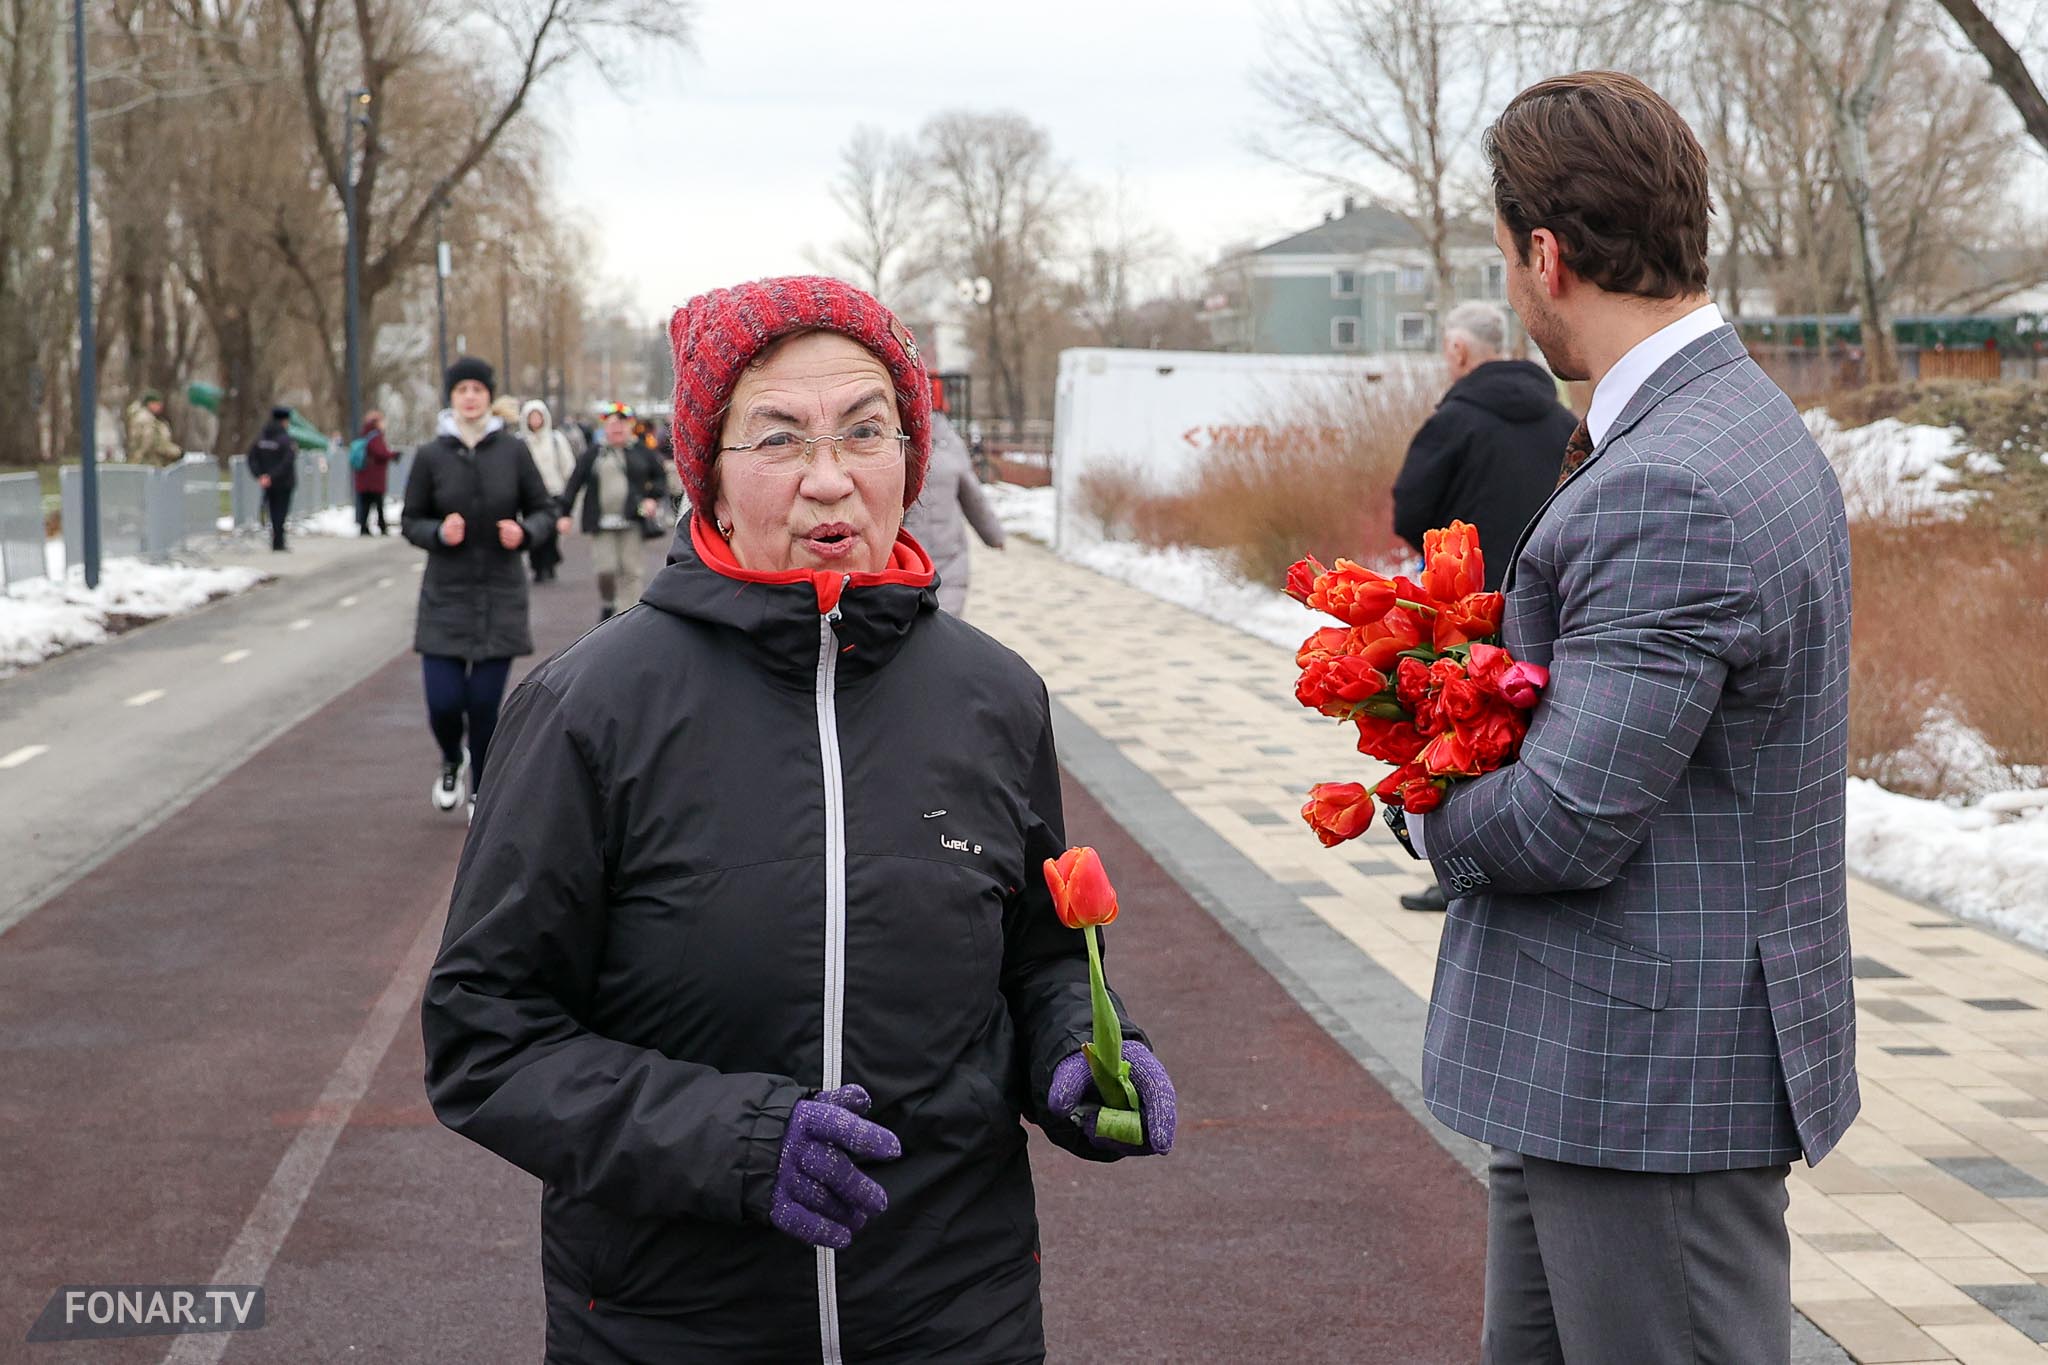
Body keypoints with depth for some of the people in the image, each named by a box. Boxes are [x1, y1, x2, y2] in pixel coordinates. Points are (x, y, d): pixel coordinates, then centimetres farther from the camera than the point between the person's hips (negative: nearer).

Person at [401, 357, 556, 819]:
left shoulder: (512, 451, -1)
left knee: (485, 703, 0)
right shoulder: (430, 455, -1)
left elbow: (544, 511, 7)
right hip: (446, 595, 0)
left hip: (501, 595, 0)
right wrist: (438, 533, -15)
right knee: (443, 700, -5)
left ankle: (480, 792, 21)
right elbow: (411, 521, 5)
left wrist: (525, 531, -15)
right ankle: (452, 763, 29)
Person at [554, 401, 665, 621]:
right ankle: (607, 607, 18)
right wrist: (564, 513, 0)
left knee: (630, 570, -2)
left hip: (632, 521, 0)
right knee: (606, 568, -7)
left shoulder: (642, 452, 8)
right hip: (602, 523, 0)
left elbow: (659, 476, 18)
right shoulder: (594, 454, 6)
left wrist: (653, 498, 1)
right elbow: (574, 483, 5)